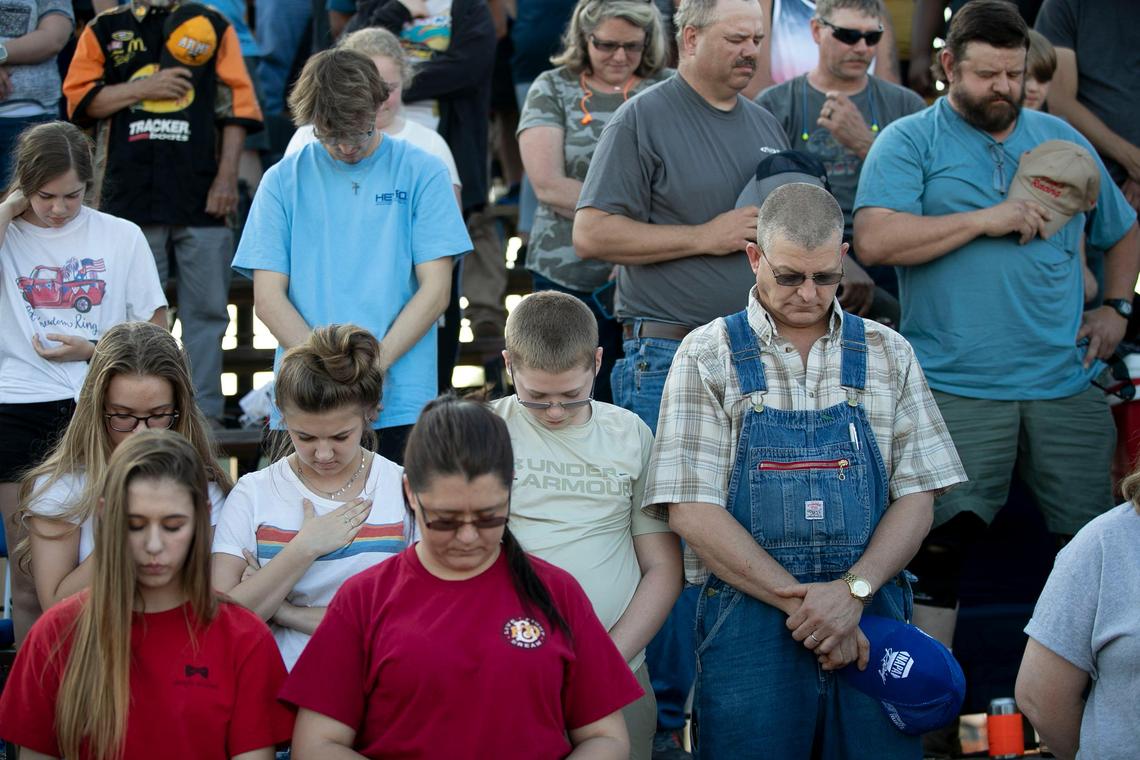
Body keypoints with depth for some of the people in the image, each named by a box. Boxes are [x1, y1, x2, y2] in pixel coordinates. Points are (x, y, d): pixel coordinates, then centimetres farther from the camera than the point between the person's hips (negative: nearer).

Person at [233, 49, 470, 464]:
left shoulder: (422, 173, 5)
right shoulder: (283, 180, 8)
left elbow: (435, 288, 0)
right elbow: (268, 297, 3)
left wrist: (375, 364, -12)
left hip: (398, 403, -1)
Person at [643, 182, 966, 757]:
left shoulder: (888, 354, 11)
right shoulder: (707, 357, 3)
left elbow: (916, 496, 5)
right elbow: (692, 511, -6)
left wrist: (852, 590, -11)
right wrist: (800, 599, -13)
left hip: (870, 620, 2)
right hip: (748, 619, -2)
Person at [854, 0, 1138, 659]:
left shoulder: (1062, 139, 16)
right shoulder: (911, 142, 2)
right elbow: (875, 240, -14)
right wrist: (987, 219, -13)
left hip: (1067, 388, 4)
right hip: (956, 390, -4)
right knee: (939, 544, -8)